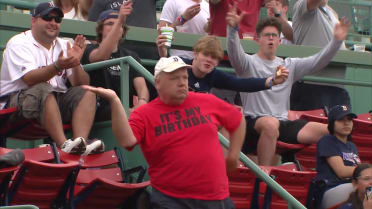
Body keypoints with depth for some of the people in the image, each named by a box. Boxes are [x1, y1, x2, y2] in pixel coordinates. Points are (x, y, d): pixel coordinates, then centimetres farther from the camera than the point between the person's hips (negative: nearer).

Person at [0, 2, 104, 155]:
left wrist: (75, 64, -15)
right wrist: (57, 66, -34)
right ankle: (64, 144, -46)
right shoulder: (18, 43, -3)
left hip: (57, 103, 6)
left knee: (87, 93, -17)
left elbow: (81, 84, 5)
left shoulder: (64, 46, 15)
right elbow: (30, 79, -20)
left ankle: (80, 142, -38)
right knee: (43, 90, -35)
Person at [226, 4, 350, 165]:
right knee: (271, 123, -43)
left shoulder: (289, 66, 18)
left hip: (283, 123, 5)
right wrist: (232, 28, -39)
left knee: (330, 131, -13)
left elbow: (318, 62, 9)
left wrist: (337, 40, -7)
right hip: (254, 122, -5)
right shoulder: (249, 63, 3)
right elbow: (234, 54, -19)